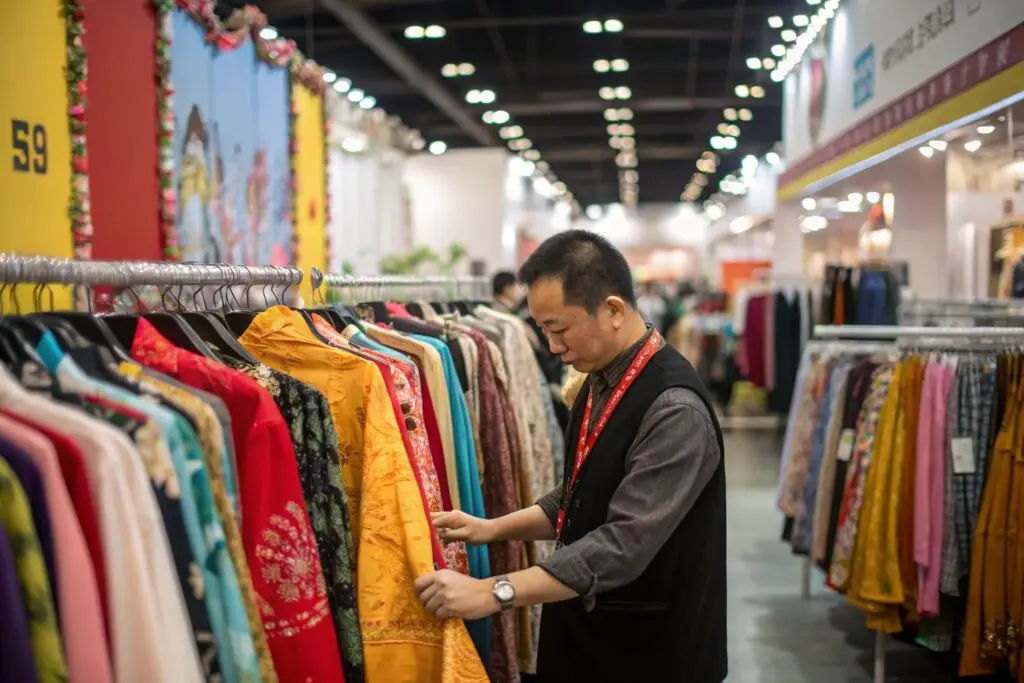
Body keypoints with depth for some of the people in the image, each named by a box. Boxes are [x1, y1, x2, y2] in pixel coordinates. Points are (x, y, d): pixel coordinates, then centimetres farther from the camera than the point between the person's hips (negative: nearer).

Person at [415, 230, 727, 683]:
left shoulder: (675, 409, -25)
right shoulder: (600, 382, 4)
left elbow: (624, 543, -30)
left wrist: (494, 592, -31)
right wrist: (493, 529, 1)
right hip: (584, 630, 8)